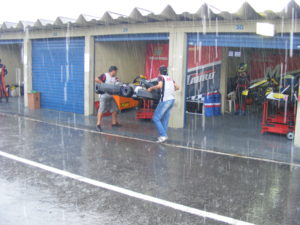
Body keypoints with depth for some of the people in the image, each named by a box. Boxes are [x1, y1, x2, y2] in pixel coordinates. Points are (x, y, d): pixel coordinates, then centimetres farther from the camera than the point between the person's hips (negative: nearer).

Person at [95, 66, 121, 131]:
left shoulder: (115, 78, 15)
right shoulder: (105, 75, -10)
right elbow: (96, 79, -20)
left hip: (111, 96, 9)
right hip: (104, 96, -8)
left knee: (114, 109, 12)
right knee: (102, 109, -9)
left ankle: (114, 123, 26)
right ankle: (98, 124, -6)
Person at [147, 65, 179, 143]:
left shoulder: (161, 77, 2)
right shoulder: (170, 78, 21)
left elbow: (160, 85, -17)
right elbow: (177, 87, 21)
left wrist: (151, 88, -4)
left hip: (165, 100, -7)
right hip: (172, 99, 8)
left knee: (155, 118, -3)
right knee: (165, 119, 12)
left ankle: (163, 135, -10)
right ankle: (163, 135, 13)